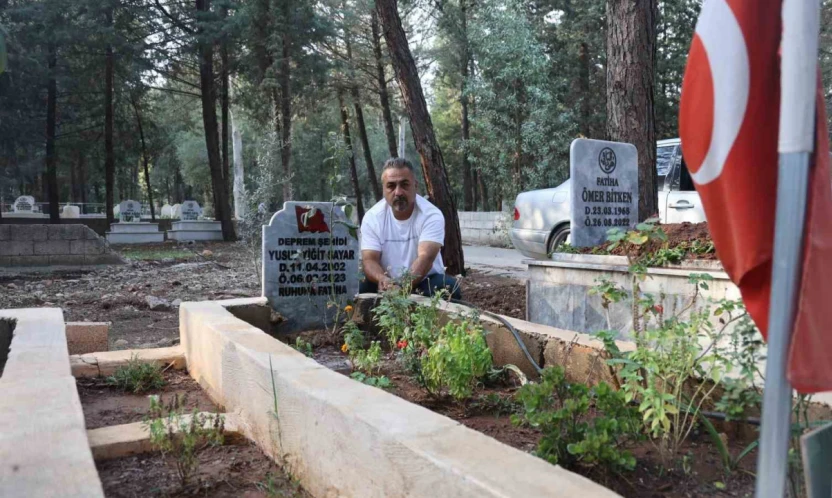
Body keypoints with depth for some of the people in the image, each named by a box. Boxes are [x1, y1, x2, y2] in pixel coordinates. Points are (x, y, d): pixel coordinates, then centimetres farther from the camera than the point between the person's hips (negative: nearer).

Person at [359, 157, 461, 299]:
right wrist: (382, 279, -39)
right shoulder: (372, 217, -8)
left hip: (425, 282, -1)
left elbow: (425, 258, -29)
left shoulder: (432, 215, -16)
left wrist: (402, 286, -47)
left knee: (448, 287, -32)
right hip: (387, 284, 2)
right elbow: (369, 259, -14)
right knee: (360, 289, -26)